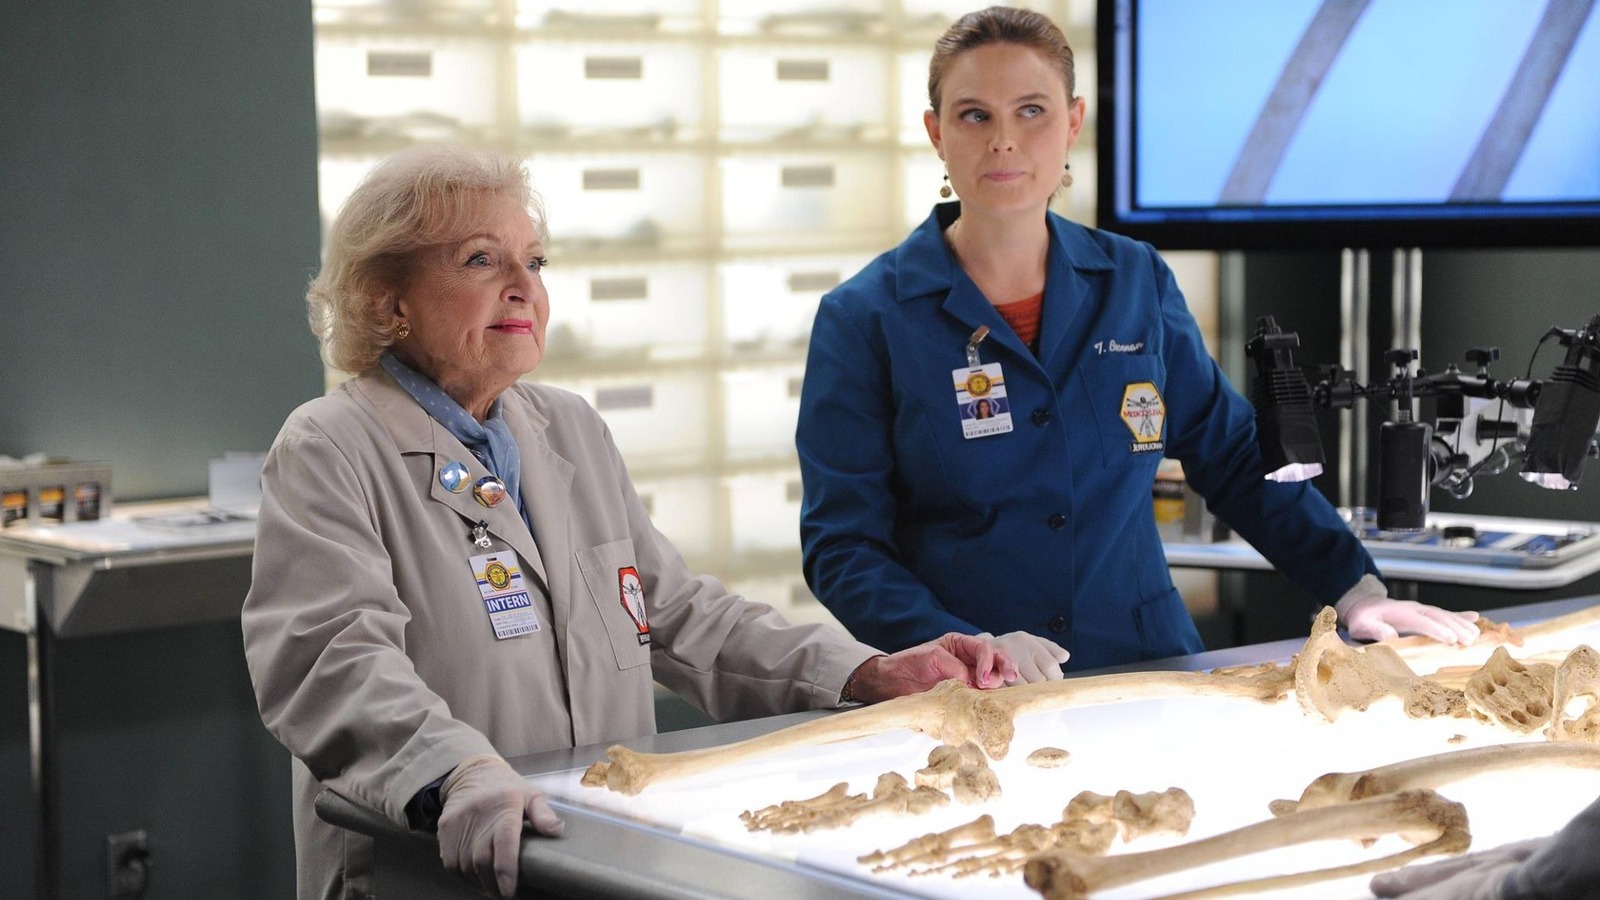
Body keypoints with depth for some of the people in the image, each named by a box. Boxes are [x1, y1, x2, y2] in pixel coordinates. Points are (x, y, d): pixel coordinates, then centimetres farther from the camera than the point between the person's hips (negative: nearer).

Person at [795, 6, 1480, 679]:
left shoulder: (1136, 282, 9)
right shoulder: (864, 319, -1)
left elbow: (1236, 459, 17)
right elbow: (841, 547, -4)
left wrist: (1356, 592, 8)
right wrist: (969, 649, -19)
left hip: (1147, 673, 3)